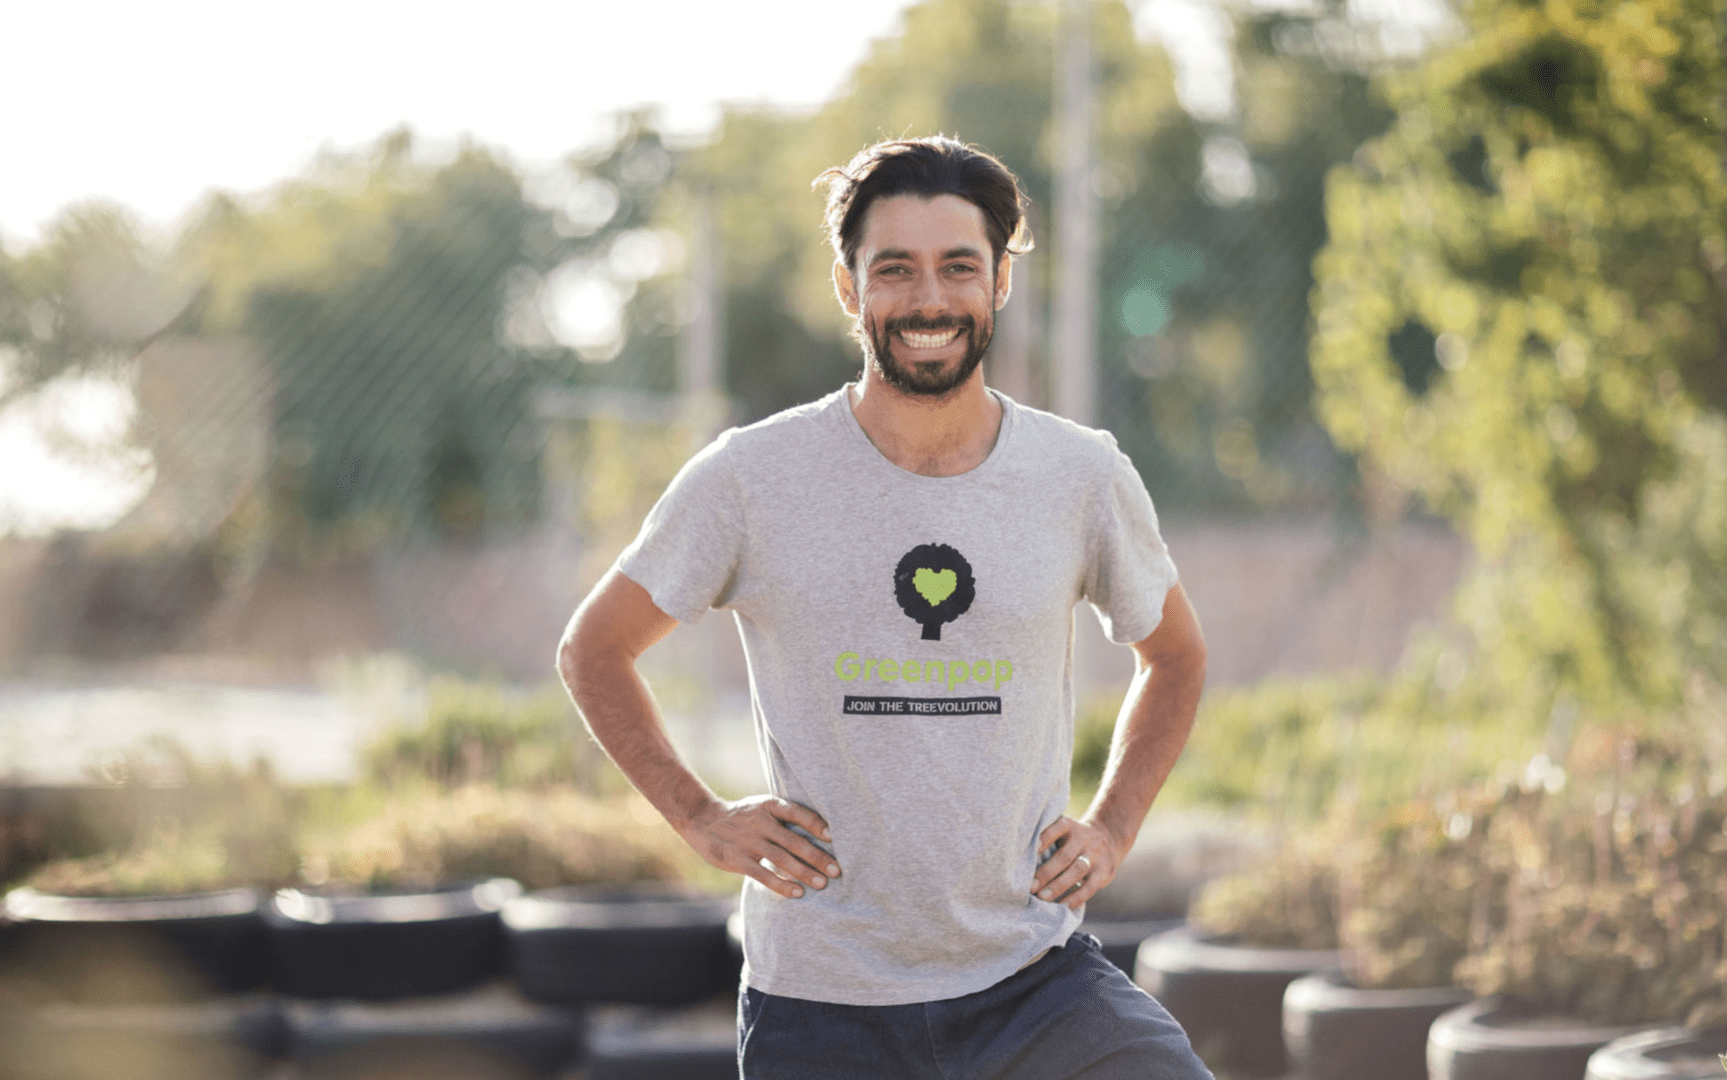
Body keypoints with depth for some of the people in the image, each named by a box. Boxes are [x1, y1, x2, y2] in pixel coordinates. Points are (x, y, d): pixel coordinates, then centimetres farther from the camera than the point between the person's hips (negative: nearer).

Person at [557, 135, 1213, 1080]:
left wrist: (1111, 829, 8)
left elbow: (1174, 657, 21)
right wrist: (702, 819, 0)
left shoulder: (1083, 479, 1)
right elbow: (592, 652, 9)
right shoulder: (750, 480, -5)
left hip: (1036, 982, 1)